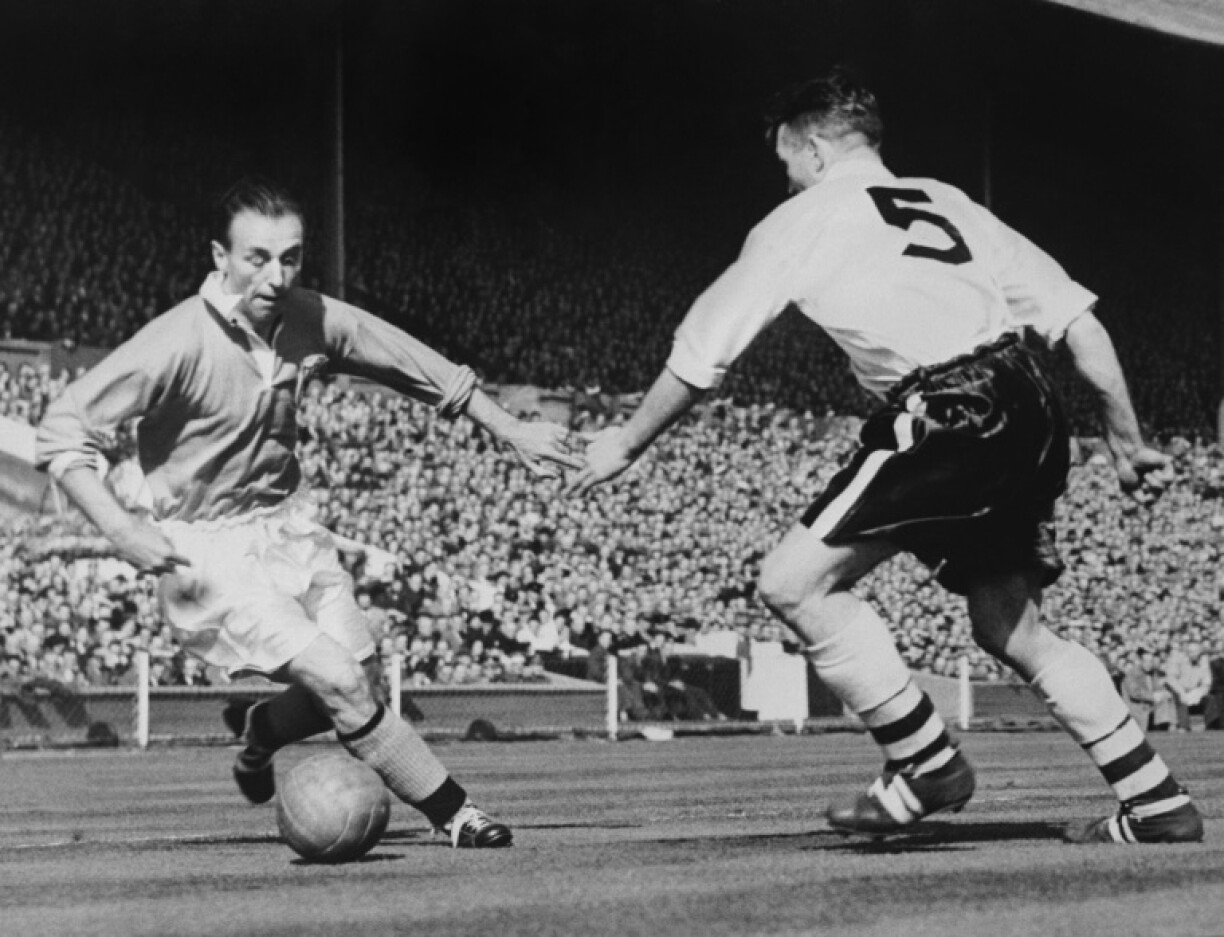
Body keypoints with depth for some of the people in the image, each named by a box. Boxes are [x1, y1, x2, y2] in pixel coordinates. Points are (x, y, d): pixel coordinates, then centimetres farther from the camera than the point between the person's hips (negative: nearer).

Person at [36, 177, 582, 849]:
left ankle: (259, 733, 33)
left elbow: (419, 366, 9)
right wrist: (120, 528, -31)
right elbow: (61, 430, -21)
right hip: (206, 547, -6)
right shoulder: (180, 342, -23)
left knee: (359, 676, 1)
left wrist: (511, 431, 13)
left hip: (287, 524, 6)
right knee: (341, 682, -17)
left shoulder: (312, 320, -7)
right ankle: (455, 815, -3)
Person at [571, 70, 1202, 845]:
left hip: (946, 416, -8)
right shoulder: (947, 203, 25)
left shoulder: (804, 221, 10)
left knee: (794, 582, -2)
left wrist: (627, 444, 27)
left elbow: (701, 357, 14)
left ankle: (928, 764, -1)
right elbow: (1079, 320, 18)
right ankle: (1157, 804, 20)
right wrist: (1126, 440, 22)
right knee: (1010, 627, 20)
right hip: (1032, 415, 8)